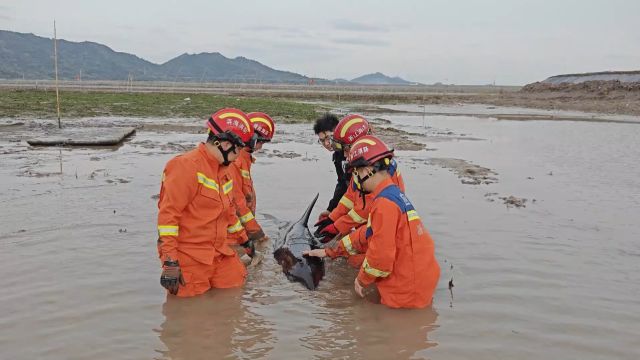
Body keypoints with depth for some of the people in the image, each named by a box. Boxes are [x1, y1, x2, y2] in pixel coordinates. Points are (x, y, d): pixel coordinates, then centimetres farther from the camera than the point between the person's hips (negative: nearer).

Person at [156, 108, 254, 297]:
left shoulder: (223, 170, 14)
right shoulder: (187, 166, -16)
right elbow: (168, 215, -19)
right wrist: (170, 263, -20)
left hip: (218, 253, 8)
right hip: (189, 256, -8)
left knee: (236, 283, -1)